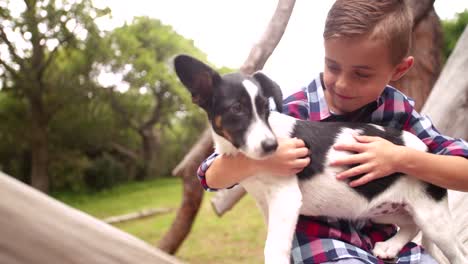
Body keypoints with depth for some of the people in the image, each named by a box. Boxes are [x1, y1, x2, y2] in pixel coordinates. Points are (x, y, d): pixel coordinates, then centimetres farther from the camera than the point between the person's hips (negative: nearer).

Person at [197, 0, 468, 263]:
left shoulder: (398, 109, -5)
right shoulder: (293, 113, -16)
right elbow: (212, 177, -15)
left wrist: (401, 159, -22)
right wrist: (258, 160, -37)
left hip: (382, 240, 5)